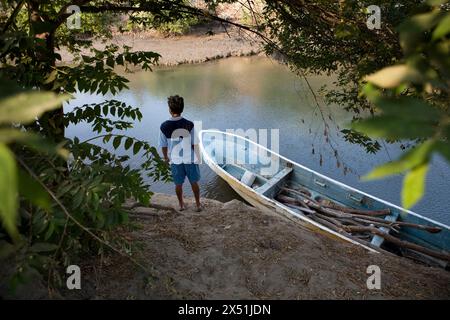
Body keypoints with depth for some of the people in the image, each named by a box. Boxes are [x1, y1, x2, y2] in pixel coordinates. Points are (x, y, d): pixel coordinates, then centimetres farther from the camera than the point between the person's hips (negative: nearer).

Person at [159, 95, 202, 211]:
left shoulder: (164, 126, -13)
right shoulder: (189, 125, -17)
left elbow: (164, 146, -3)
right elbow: (194, 144, -11)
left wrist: (166, 157, 14)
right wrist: (198, 156, 5)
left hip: (175, 160, 1)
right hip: (190, 158, -1)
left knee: (178, 184, 19)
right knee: (194, 182, 17)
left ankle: (181, 204, 37)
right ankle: (198, 205, 30)